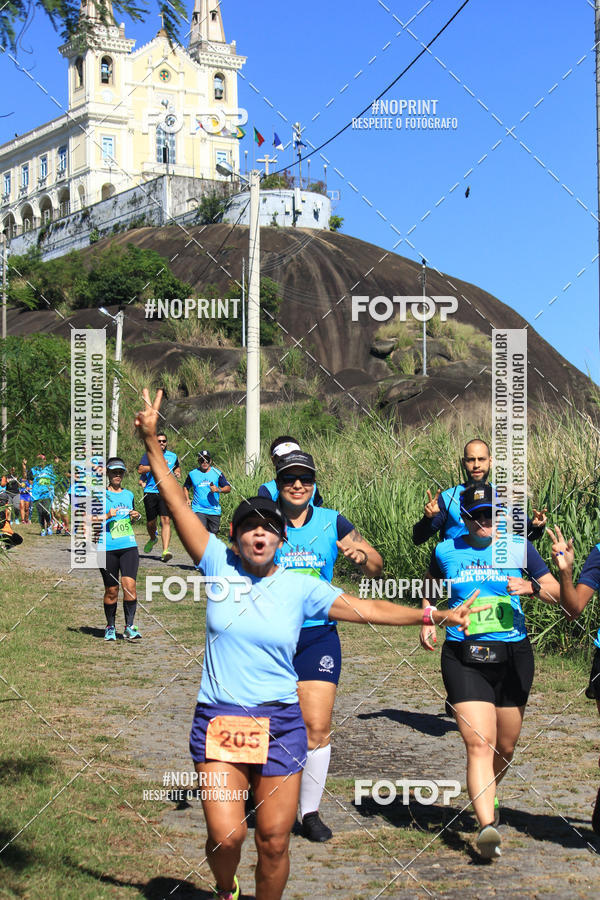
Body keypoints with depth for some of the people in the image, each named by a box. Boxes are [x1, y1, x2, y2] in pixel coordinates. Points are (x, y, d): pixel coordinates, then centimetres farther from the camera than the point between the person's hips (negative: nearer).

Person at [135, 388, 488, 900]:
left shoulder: (300, 587, 3)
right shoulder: (219, 565, 2)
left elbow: (366, 609, 2)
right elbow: (177, 502, -1)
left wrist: (431, 616, -5)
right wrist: (152, 441, -5)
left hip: (280, 723, 1)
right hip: (217, 721, -1)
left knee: (274, 842, 2)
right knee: (226, 834, -7)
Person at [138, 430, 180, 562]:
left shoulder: (173, 456, 13)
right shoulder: (149, 455, 4)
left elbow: (177, 467, 33)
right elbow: (140, 470, -10)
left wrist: (178, 473, 10)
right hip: (151, 492, 0)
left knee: (166, 521, -14)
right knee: (151, 522, 9)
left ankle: (165, 551, -21)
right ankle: (152, 539, 43)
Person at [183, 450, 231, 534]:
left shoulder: (217, 473, 4)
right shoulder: (192, 474, 5)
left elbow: (228, 488, 0)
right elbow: (186, 487, 20)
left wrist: (218, 490, -19)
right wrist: (187, 499, 4)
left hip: (214, 510, 2)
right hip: (198, 510, -2)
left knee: (213, 533, 11)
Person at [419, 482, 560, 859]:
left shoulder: (520, 548, 4)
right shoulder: (446, 552, 5)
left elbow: (557, 593, 6)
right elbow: (430, 587, 24)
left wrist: (531, 587, -14)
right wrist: (427, 620, 8)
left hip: (513, 657, 2)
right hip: (464, 657, -2)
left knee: (506, 746, 13)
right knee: (478, 743, -17)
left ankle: (486, 799, 41)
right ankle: (488, 825, -23)